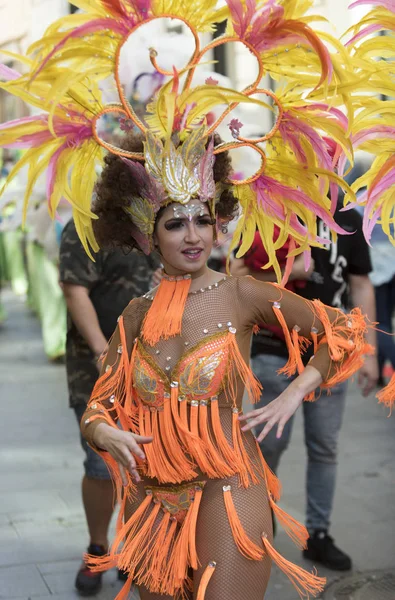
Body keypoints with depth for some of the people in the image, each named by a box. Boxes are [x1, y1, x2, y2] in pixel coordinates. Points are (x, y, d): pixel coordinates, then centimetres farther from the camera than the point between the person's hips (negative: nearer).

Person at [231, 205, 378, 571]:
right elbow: (237, 277, -6)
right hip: (275, 352, -3)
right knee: (270, 443, 5)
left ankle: (318, 534, 19)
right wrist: (290, 270, -18)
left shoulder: (349, 220, 7)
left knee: (324, 447, 7)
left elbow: (361, 286, 7)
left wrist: (368, 351, 3)